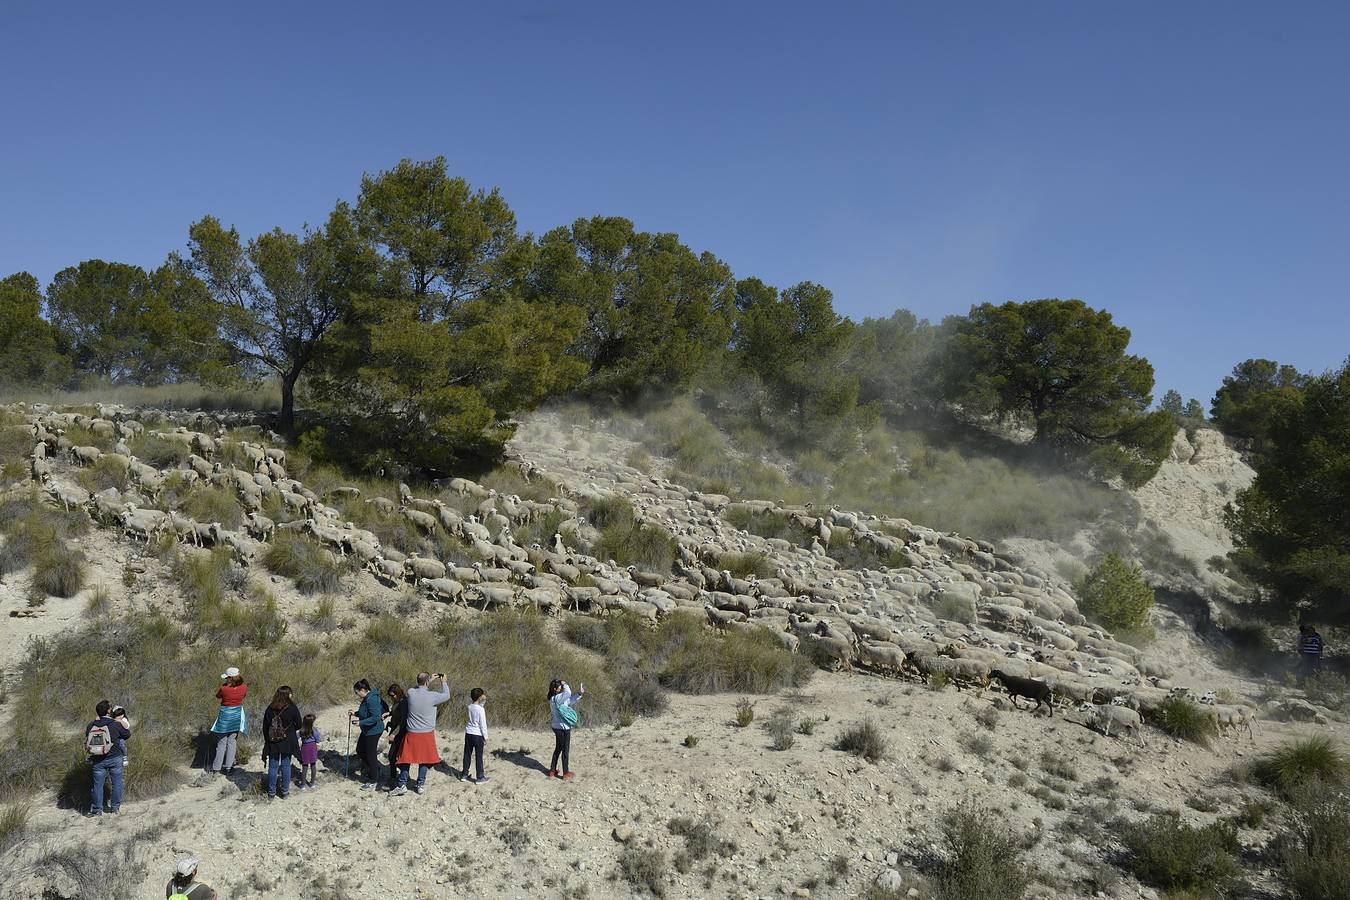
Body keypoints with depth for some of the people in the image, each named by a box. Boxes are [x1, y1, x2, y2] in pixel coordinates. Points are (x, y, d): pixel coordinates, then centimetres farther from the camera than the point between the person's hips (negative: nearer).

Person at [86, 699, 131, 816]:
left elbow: (87, 742, 6)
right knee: (117, 782, 11)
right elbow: (127, 734, 1)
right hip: (115, 758, -2)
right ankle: (115, 806, 17)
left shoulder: (90, 726, -4)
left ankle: (97, 809, 15)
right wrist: (127, 727, 18)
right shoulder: (116, 724, -13)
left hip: (97, 761, 2)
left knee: (98, 783, 11)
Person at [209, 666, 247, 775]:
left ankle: (216, 768, 14)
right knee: (232, 742, 11)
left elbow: (217, 696, 1)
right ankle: (228, 767, 11)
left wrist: (225, 684, 1)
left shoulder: (224, 689, -20)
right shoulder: (244, 687, -10)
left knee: (221, 742, 9)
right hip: (237, 715, 3)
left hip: (225, 715, -3)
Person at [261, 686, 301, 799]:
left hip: (273, 743, 2)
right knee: (286, 766, 9)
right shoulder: (292, 709, -14)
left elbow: (265, 727, 2)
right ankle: (285, 791, 15)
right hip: (287, 743, -2)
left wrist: (267, 741, 13)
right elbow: (298, 725, -5)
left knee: (272, 767, 10)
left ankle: (271, 792, 17)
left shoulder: (270, 709, -6)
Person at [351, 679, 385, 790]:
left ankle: (373, 781, 14)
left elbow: (376, 717, -30)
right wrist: (356, 713, 5)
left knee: (370, 755, 1)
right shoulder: (366, 698, 6)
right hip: (367, 730, 11)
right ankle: (372, 771, 36)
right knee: (360, 750, 20)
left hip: (374, 730, -11)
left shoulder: (372, 700, -26)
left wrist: (360, 722, -31)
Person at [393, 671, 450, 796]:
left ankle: (402, 785, 8)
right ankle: (420, 785, 19)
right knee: (424, 760, 13)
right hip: (427, 734, -2)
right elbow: (446, 695, -1)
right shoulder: (432, 696, -19)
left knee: (406, 759, 11)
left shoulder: (410, 693, -10)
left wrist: (431, 680, 21)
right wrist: (443, 682, 12)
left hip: (411, 733, 2)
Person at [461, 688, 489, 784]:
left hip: (468, 734, 6)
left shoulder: (469, 707, -2)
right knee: (478, 757, 4)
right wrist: (485, 737, -5)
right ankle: (480, 777, 11)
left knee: (467, 755, 15)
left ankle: (464, 775, 25)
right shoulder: (481, 710, -18)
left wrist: (484, 700, 4)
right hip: (478, 735, -6)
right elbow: (483, 725, -14)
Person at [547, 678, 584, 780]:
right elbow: (568, 693, -38)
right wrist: (565, 684, -19)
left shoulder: (556, 698, 7)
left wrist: (580, 693, 5)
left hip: (558, 727, 9)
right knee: (565, 750, 5)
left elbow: (570, 700, 17)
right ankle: (566, 773, 16)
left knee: (558, 749, 20)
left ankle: (552, 770, 29)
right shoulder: (556, 698, -22)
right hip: (563, 728, -9)